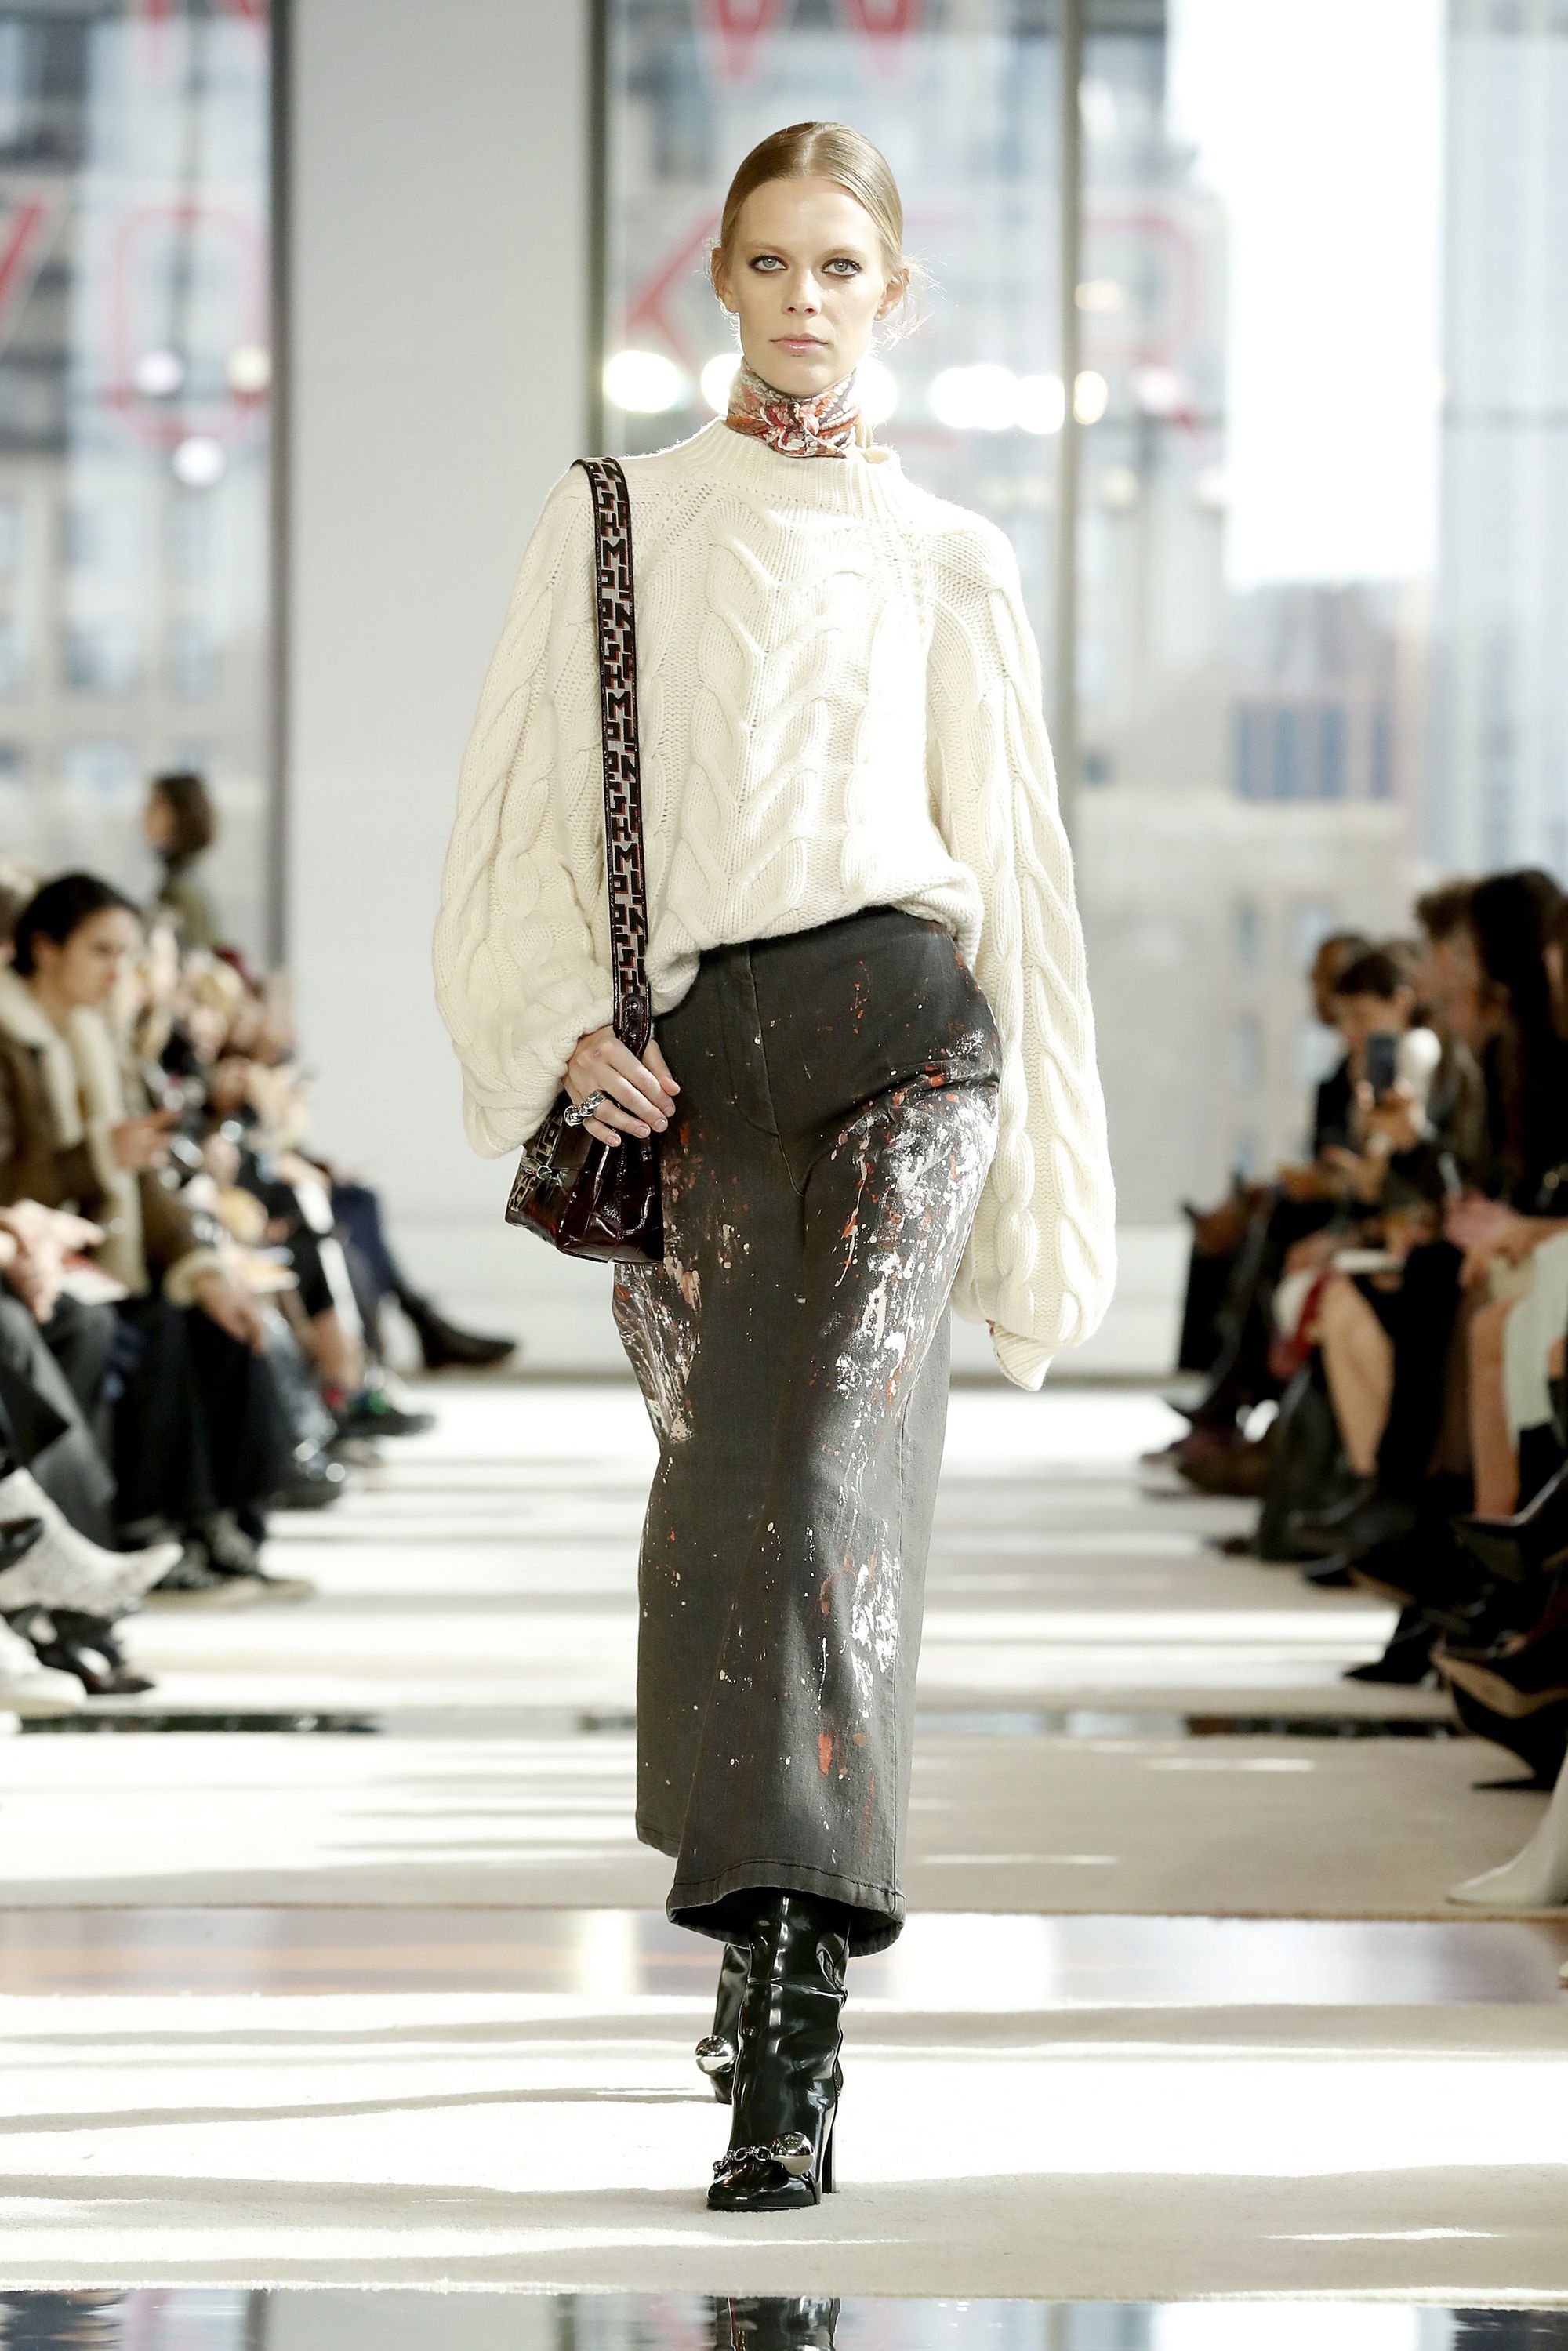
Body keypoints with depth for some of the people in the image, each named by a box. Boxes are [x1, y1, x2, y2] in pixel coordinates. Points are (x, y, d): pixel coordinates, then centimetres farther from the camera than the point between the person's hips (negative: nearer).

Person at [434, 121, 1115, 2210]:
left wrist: (1041, 1202, 10)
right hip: (689, 1067, 2)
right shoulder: (613, 523, 13)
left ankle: (793, 2041, -24)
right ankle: (775, 1927, 20)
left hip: (898, 1032, -2)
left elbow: (1016, 864, 13)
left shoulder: (946, 561, 12)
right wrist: (564, 1026, -5)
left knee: (825, 1486, -17)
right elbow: (523, 811, 12)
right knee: (725, 1501, 1)